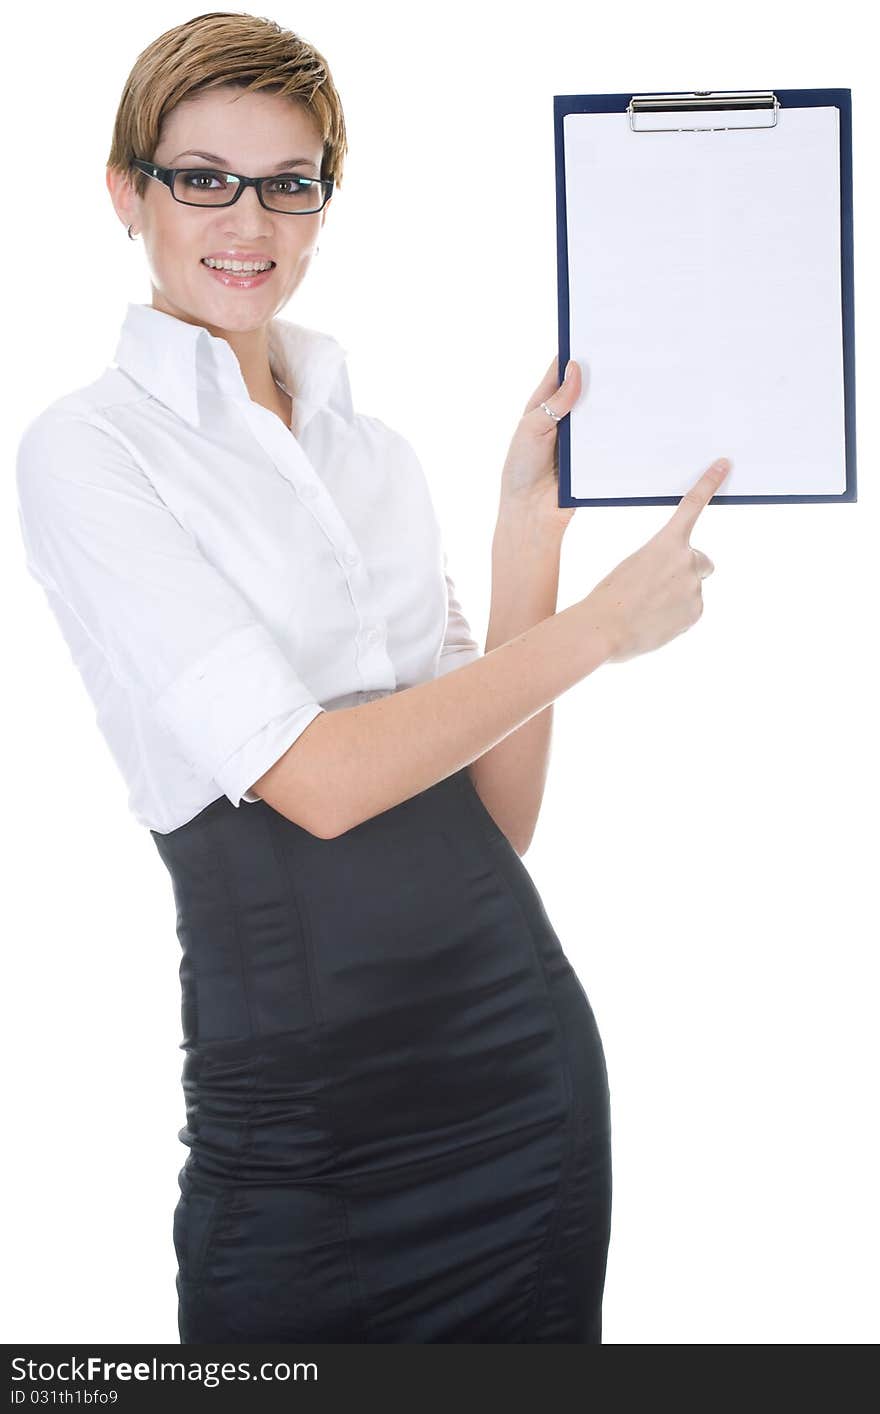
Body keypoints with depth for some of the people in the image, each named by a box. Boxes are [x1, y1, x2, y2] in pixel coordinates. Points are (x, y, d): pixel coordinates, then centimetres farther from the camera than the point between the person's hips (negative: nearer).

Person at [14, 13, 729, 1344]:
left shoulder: (375, 447, 12)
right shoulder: (88, 451, -5)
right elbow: (312, 780, -15)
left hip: (526, 1046, 5)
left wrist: (529, 523, -2)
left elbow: (498, 816, 5)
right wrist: (602, 624, -9)